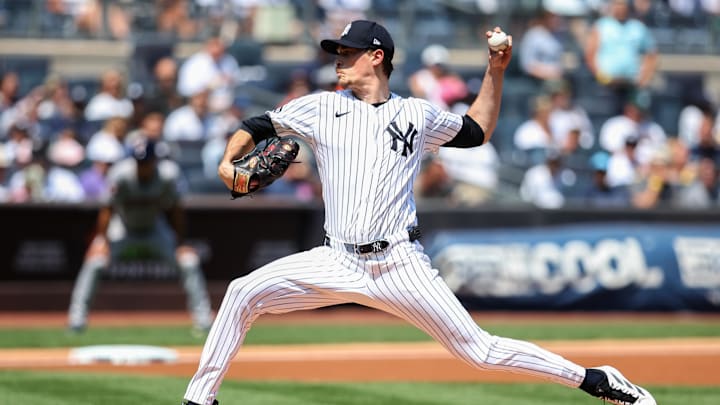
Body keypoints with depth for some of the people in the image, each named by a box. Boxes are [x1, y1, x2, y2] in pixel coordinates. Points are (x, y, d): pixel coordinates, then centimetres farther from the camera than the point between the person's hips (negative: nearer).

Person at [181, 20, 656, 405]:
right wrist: (229, 161, -12)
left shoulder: (417, 114, 9)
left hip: (401, 264, -2)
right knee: (243, 293, -15)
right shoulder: (322, 107, 9)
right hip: (337, 263, 2)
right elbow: (257, 127, 9)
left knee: (480, 350, -8)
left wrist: (496, 71, 13)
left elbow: (477, 131, 24)